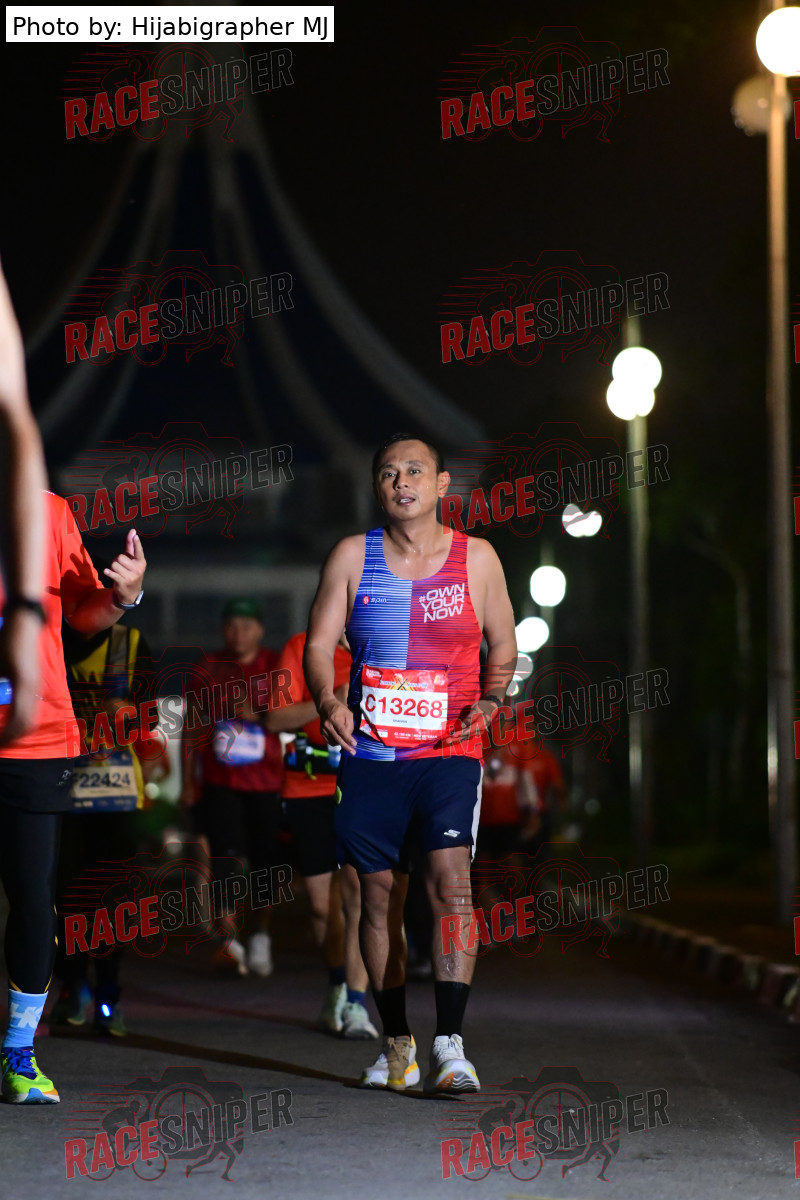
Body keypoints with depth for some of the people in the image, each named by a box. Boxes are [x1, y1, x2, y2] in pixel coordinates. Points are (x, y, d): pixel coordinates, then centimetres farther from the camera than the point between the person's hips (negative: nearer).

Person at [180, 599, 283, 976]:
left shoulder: (276, 667, 1)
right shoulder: (208, 669, 5)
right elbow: (192, 728, 10)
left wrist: (257, 715, -21)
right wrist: (188, 783, 7)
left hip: (266, 779, 0)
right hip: (219, 780, 0)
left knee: (264, 858, 6)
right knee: (224, 853, -14)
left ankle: (261, 936, 24)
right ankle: (229, 939, -18)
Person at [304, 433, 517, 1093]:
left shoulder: (476, 557, 5)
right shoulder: (352, 555, 5)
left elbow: (503, 644, 14)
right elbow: (320, 642, 3)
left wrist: (490, 701, -5)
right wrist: (327, 700, -16)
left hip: (449, 749, -2)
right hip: (369, 751, 2)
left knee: (451, 881, -17)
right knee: (379, 891, 5)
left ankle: (450, 1047, -19)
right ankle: (397, 1045, 17)